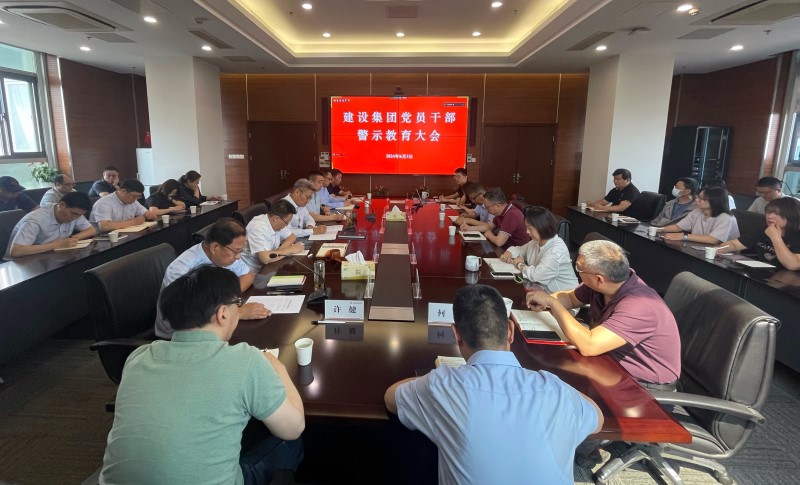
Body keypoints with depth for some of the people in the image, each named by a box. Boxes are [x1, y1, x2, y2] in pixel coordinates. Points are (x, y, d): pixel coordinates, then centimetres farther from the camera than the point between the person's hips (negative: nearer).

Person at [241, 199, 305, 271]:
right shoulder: (258, 228, -26)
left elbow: (292, 237, 8)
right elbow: (265, 258, -35)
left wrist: (279, 251, -12)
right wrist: (291, 249, -23)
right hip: (254, 271, -7)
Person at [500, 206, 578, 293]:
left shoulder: (557, 250, -23)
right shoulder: (536, 242, 3)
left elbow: (537, 275, -31)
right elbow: (519, 249, 22)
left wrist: (520, 265, -13)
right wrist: (509, 253, -1)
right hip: (544, 290, 7)